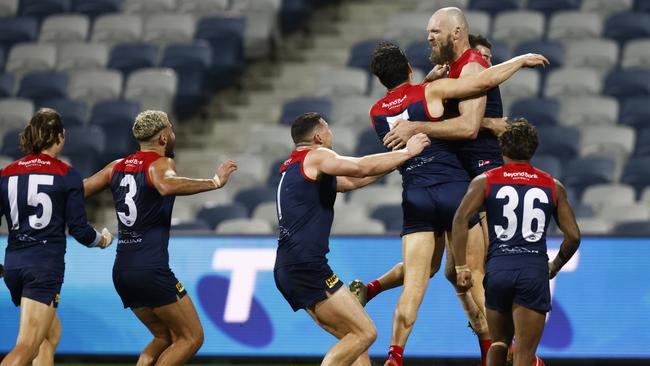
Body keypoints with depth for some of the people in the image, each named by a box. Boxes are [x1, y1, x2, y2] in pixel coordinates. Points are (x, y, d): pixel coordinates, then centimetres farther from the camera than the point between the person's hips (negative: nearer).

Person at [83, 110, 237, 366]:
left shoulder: (118, 167, 13)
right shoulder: (161, 163, -8)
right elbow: (166, 186, -31)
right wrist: (214, 182, -28)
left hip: (122, 270, 8)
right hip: (151, 271, -8)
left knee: (165, 338, 20)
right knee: (192, 338, 0)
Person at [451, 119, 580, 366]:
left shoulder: (485, 181, 9)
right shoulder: (553, 187, 11)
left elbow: (460, 219, -7)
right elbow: (573, 236, 8)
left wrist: (461, 267, -5)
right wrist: (554, 267, 24)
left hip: (498, 267, 1)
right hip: (535, 270, -1)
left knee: (499, 342, 24)